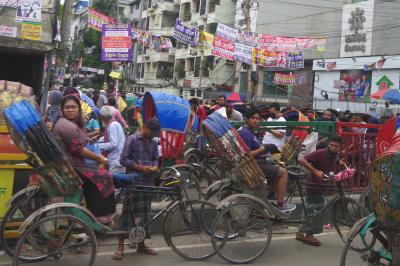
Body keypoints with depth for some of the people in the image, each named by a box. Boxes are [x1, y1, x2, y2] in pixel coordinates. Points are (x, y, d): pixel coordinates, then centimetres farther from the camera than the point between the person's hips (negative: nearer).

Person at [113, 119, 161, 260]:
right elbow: (123, 160, -10)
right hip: (133, 181, -6)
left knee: (144, 212, 11)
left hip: (148, 181, 6)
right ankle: (120, 246, 3)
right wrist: (139, 167, -18)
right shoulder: (132, 139, -7)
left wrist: (155, 167, -5)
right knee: (127, 212, -4)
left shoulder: (154, 142, 10)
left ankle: (141, 244, 22)